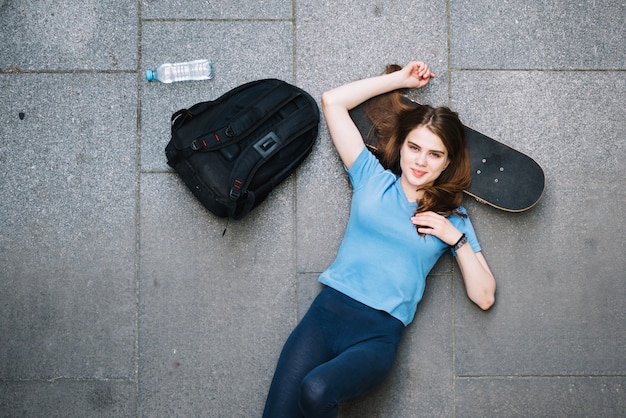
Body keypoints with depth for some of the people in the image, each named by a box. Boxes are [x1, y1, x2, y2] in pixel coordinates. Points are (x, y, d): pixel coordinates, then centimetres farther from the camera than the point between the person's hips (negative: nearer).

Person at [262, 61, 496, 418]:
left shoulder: (452, 217, 12)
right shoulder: (373, 178, 12)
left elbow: (484, 297, 8)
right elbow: (332, 101, 11)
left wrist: (457, 239, -3)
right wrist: (401, 79, 16)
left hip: (379, 334, -1)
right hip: (327, 309, 1)